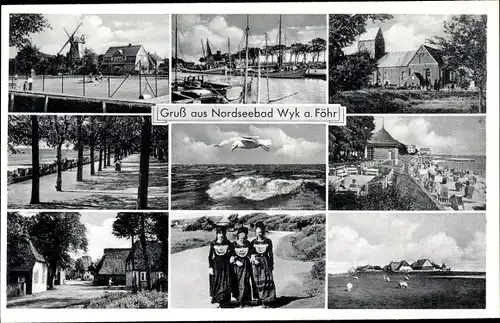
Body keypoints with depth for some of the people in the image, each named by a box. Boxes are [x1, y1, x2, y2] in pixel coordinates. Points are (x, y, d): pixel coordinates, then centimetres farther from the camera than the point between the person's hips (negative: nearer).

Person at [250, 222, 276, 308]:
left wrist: (272, 264, 9)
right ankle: (262, 300, 4)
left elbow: (271, 254, 10)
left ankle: (266, 301, 0)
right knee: (258, 282, -3)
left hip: (266, 262, 0)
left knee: (267, 281, -5)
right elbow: (251, 254, 8)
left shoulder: (268, 241, 4)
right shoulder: (253, 242, 5)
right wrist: (253, 259, -10)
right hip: (256, 263, 0)